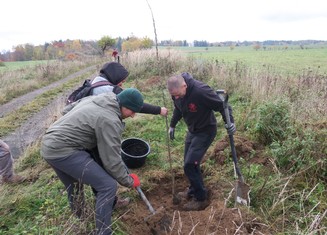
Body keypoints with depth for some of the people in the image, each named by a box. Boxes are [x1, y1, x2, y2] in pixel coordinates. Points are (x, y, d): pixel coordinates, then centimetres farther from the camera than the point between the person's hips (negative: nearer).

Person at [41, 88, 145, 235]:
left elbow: (71, 105, 27)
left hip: (49, 145, 10)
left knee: (73, 188, 28)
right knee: (108, 186, -9)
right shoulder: (110, 120, -18)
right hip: (64, 151, -10)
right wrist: (129, 181, -1)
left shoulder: (96, 99, 9)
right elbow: (111, 160, -16)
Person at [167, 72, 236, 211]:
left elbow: (222, 105, -23)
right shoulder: (176, 92, -9)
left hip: (206, 131, -7)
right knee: (190, 163, 14)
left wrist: (230, 122, -36)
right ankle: (193, 190, 35)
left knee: (190, 165, -10)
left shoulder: (201, 91, -32)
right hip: (192, 130, 7)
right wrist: (172, 125, 17)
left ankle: (201, 198, 8)